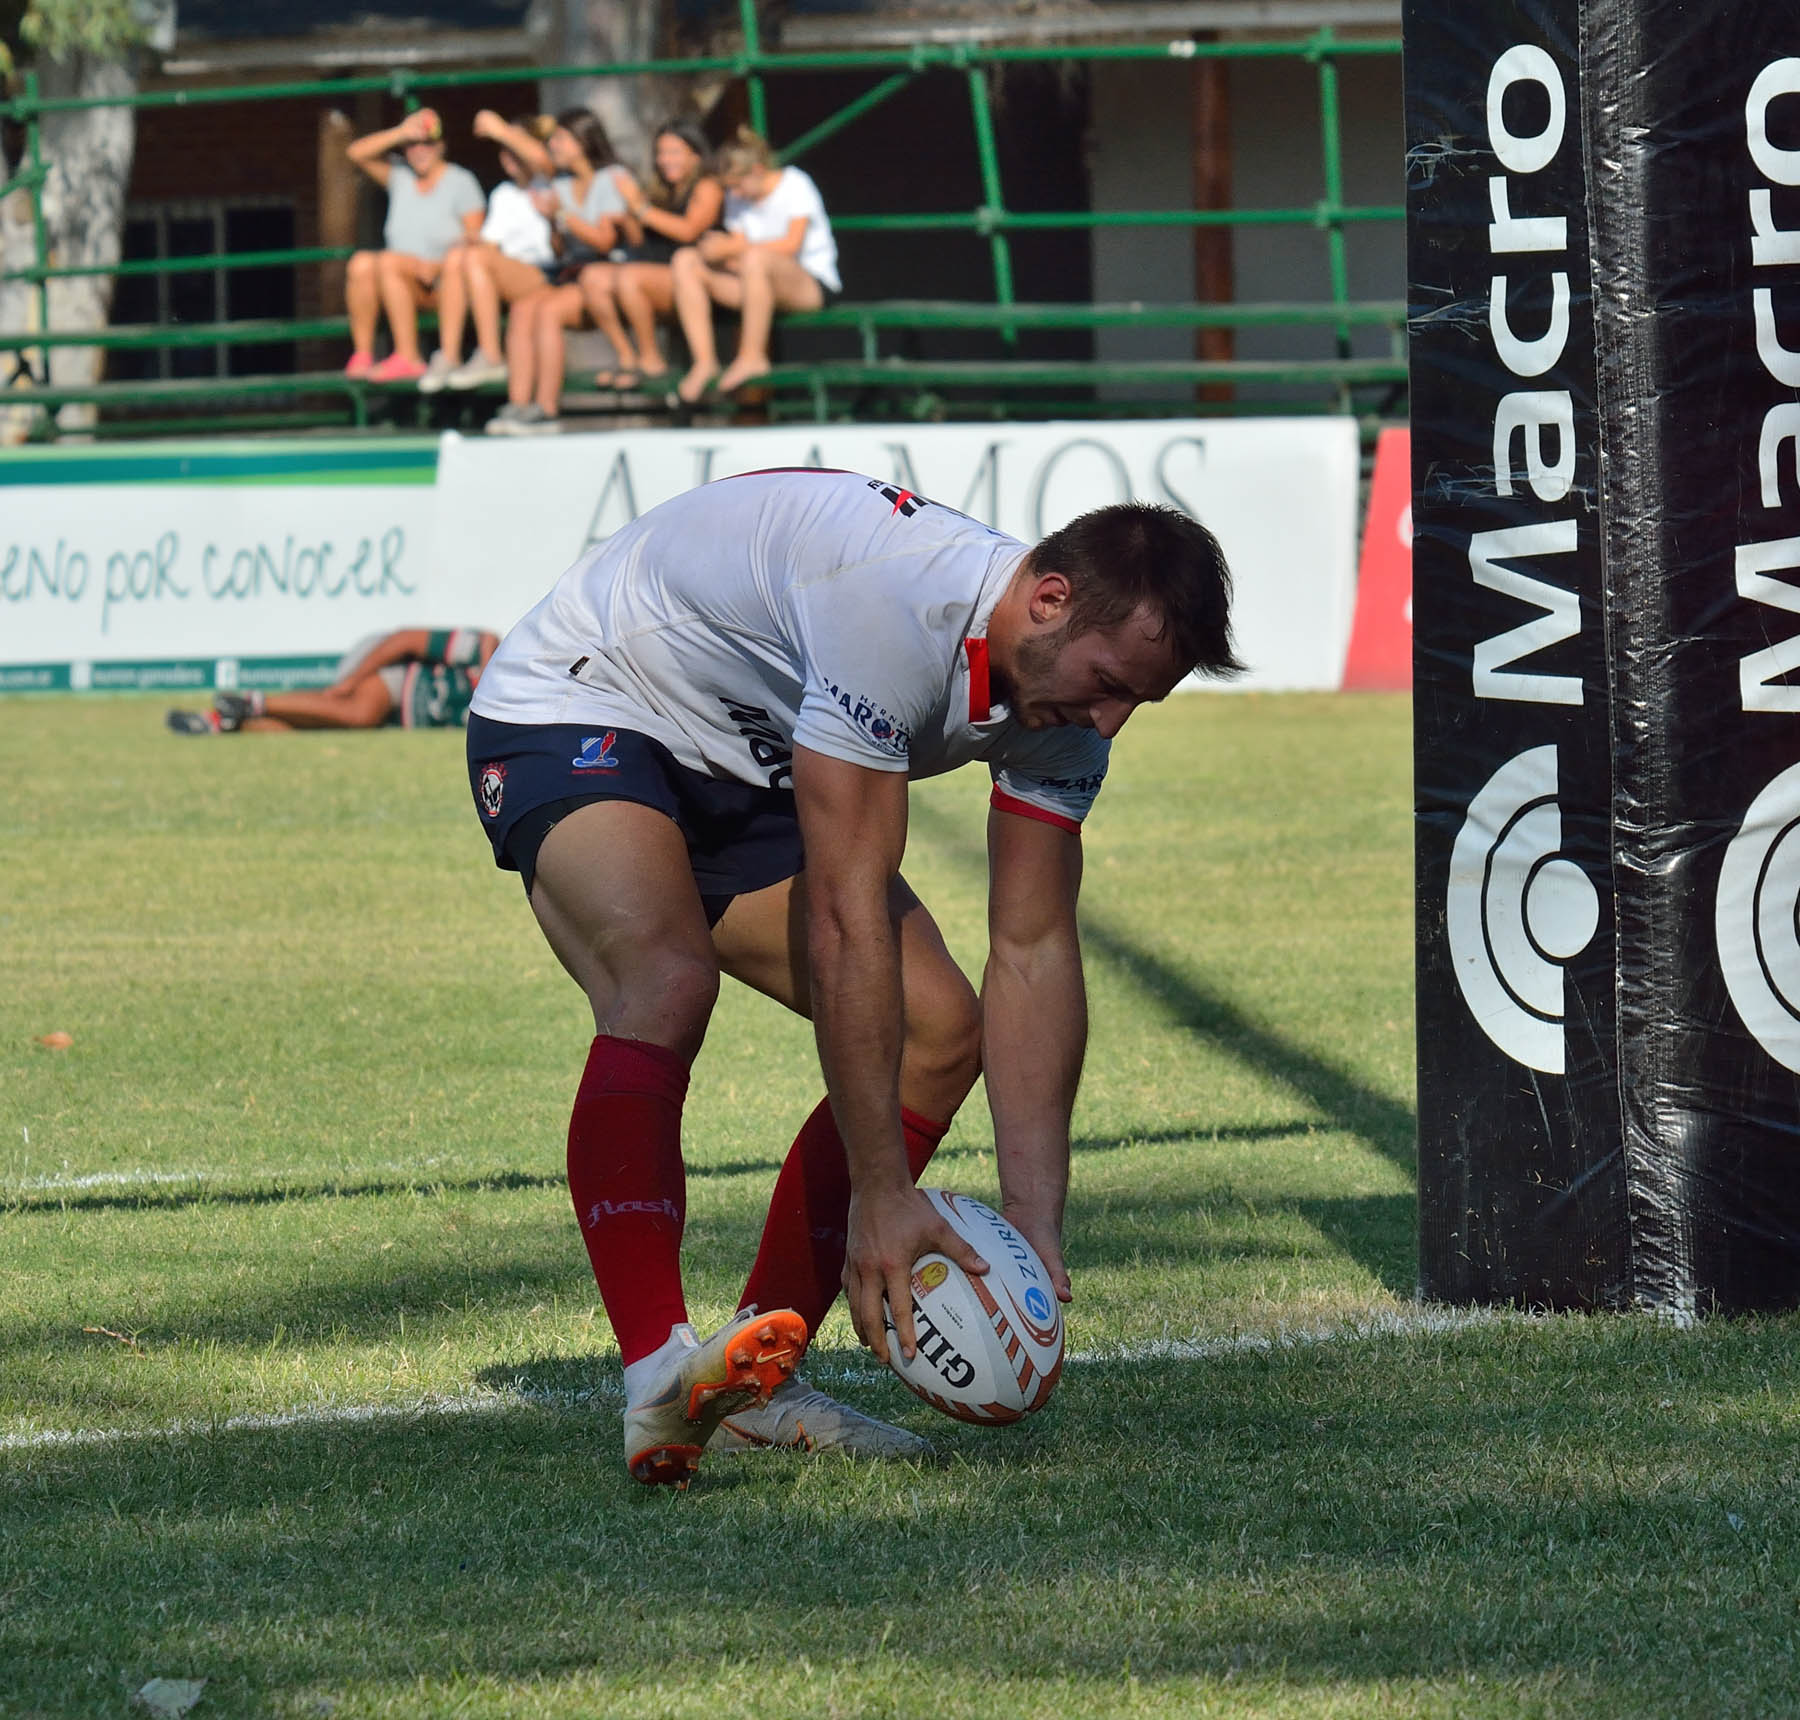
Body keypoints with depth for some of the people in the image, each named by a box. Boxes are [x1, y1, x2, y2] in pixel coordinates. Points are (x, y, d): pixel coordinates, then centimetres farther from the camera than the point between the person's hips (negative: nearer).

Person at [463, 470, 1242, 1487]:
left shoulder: (1069, 687, -11)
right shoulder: (895, 604, -38)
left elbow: (1034, 956, -7)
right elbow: (848, 919, -37)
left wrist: (1034, 1220, -14)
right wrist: (879, 1197, -37)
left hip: (748, 777, 9)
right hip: (575, 716, -9)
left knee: (941, 1030, -1)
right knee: (667, 983, -35)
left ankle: (754, 1383, 2)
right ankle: (660, 1383, -41)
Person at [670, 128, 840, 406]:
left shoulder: (795, 185, -8)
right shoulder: (736, 198, 11)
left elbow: (792, 244, -19)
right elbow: (740, 252, 6)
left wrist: (733, 249, -21)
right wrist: (721, 250, -17)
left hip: (812, 285, -7)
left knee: (756, 258, -40)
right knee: (685, 261, -10)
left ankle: (753, 357, -31)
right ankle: (703, 361, -21)